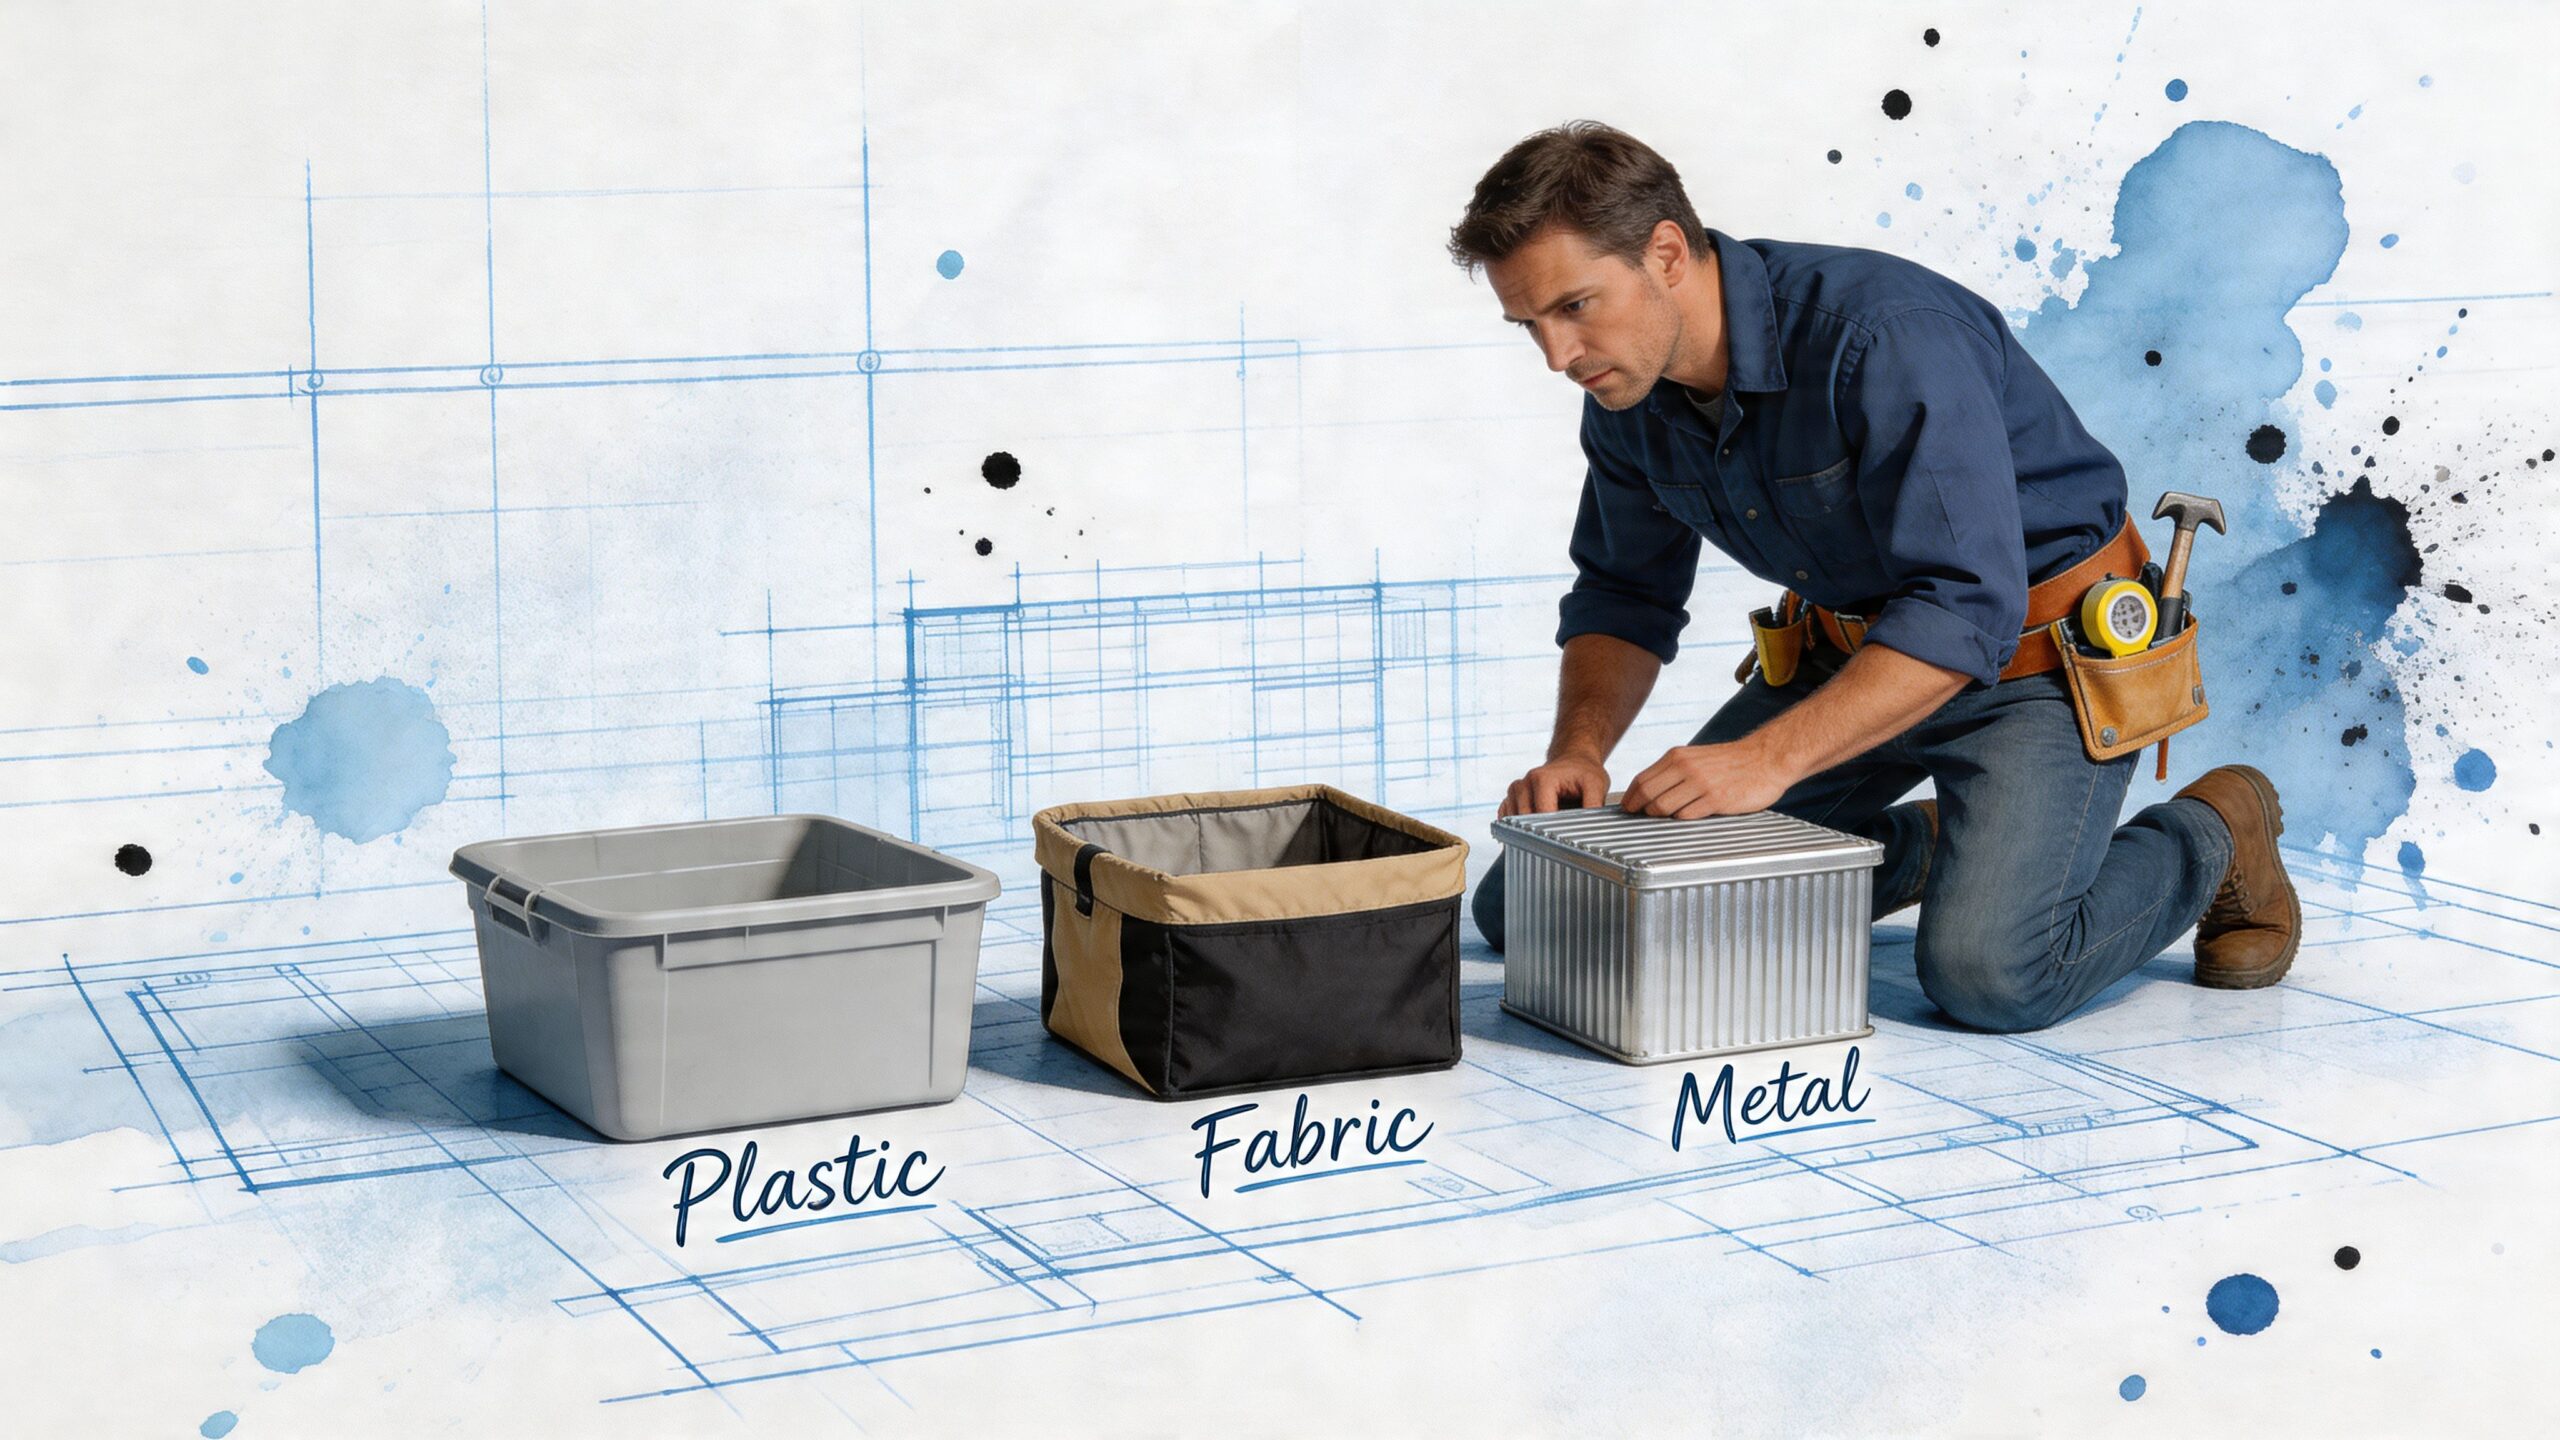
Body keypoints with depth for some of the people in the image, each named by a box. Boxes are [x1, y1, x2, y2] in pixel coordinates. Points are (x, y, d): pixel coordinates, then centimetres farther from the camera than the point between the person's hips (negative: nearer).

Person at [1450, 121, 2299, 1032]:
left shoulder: (1883, 335, -31)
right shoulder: (1629, 393, -7)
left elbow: (1965, 612, -35)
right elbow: (1624, 597, 7)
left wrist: (1767, 759, -42)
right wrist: (1580, 749, -12)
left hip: (2039, 656, -7)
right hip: (1853, 653, 7)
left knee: (1987, 971, -30)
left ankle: (2212, 837, 3)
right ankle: (1917, 851, 18)